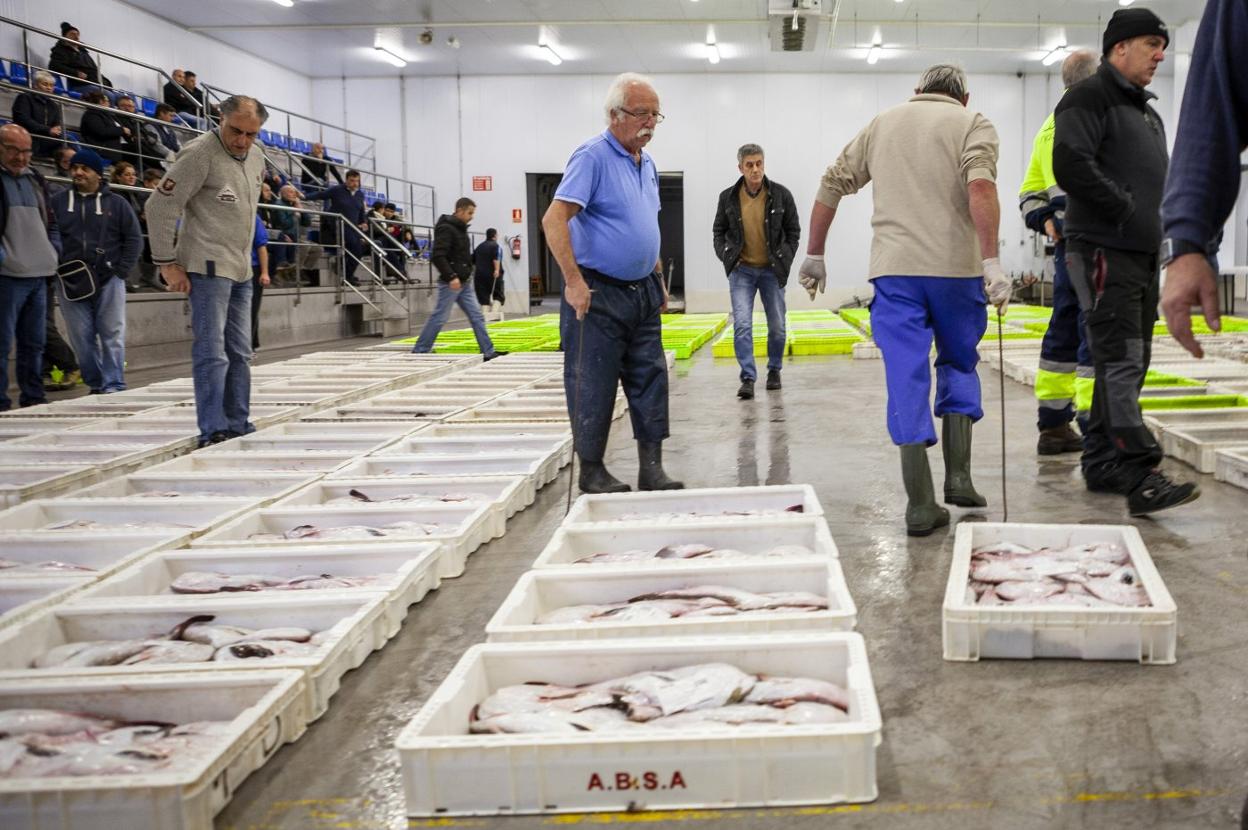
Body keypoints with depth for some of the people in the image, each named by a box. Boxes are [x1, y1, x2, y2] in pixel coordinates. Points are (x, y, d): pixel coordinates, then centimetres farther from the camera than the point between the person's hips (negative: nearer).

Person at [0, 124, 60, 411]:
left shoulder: (35, 179, 18)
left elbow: (50, 221, 25)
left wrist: (54, 252, 11)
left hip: (39, 274, 7)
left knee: (34, 342, 13)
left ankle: (33, 397, 21)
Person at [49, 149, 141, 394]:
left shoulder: (117, 203, 4)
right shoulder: (58, 201, 8)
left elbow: (134, 239, 3)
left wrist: (121, 271, -5)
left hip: (108, 281, -2)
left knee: (112, 335, -5)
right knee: (82, 337, 3)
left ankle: (113, 385, -3)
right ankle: (95, 384, 11)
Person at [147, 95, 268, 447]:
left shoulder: (256, 158, 11)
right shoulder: (200, 153, -13)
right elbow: (159, 206, -14)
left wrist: (247, 256, 17)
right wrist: (167, 263, -14)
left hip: (241, 269, 8)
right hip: (208, 268, -8)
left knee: (239, 352, 12)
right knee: (212, 352, -9)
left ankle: (238, 425, 20)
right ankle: (213, 429, -6)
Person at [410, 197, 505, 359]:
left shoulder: (460, 229, 15)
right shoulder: (446, 229, -14)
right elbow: (438, 256, -22)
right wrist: (451, 277, -26)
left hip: (464, 283, 9)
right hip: (451, 283, -9)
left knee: (477, 316, 7)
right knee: (439, 318, -3)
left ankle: (489, 352, 9)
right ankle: (419, 351, 5)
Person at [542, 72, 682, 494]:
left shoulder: (647, 163, 14)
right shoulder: (593, 156, -13)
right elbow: (554, 220, -20)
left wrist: (658, 279, 20)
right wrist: (574, 281, -24)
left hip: (642, 292, 8)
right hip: (599, 294, -8)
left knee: (651, 381, 6)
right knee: (593, 388, 0)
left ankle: (652, 468, 12)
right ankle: (591, 471, 11)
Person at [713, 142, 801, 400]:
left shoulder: (781, 194, -5)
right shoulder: (728, 197, -3)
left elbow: (793, 231, 5)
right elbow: (718, 231, 10)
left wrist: (786, 260, -3)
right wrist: (725, 256, -3)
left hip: (772, 270, 1)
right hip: (741, 270, 0)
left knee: (777, 326, 8)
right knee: (742, 324, -13)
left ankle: (774, 370, 29)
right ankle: (748, 378, -9)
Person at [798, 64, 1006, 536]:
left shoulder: (882, 124, 18)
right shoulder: (972, 124, 5)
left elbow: (831, 187, 17)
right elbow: (981, 187, -14)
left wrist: (814, 256, 24)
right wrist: (991, 262, -18)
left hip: (894, 268, 2)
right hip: (956, 266, -2)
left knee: (908, 381, 2)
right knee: (958, 364, 19)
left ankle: (920, 504, -1)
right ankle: (958, 475, 10)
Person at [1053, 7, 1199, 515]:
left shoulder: (1147, 112, 24)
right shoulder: (1089, 99, -6)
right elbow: (1071, 167, -20)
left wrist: (1159, 225, 10)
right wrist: (1127, 211, -15)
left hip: (1142, 255, 10)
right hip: (1103, 252, -10)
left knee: (1130, 364, 11)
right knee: (1121, 363, -15)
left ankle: (1101, 464, 19)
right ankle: (1142, 477, -20)